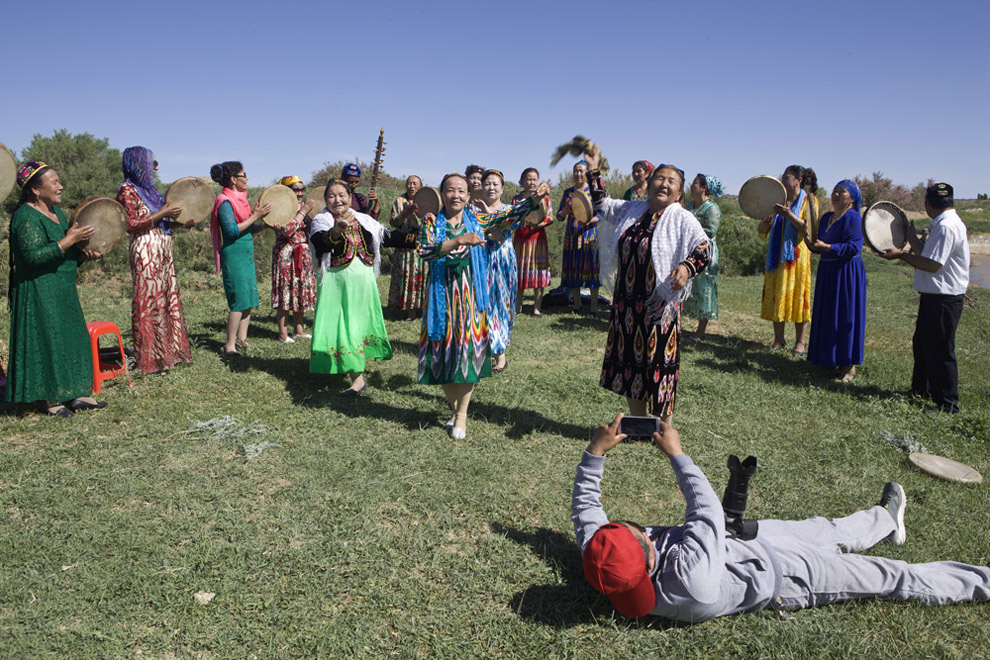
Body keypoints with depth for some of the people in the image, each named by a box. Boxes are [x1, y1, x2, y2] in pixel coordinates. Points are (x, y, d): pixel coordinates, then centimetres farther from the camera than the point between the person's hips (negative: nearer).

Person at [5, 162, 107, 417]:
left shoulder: (56, 211, 14)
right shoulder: (25, 218, -14)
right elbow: (34, 256, -25)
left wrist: (84, 253, 3)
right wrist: (69, 240, -23)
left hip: (62, 290, 9)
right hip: (38, 293, -9)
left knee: (72, 338, 10)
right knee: (47, 340, -4)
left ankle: (73, 395, 18)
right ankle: (48, 399, 6)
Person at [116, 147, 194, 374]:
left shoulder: (149, 189, 19)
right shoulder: (127, 190, -6)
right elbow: (130, 225, -14)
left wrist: (181, 223, 7)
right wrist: (161, 214, -16)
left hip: (163, 250, 9)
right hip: (145, 251, -9)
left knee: (168, 299, 11)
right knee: (150, 301, -6)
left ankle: (169, 351, 19)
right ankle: (150, 358, 0)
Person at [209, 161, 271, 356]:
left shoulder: (240, 199, 16)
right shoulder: (225, 201, -12)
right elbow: (231, 231, -21)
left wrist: (260, 215, 8)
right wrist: (254, 217, -18)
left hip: (246, 254, 9)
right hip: (233, 255, -9)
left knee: (249, 299, 9)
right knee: (239, 301, -10)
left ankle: (241, 339, 16)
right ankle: (230, 345, -4)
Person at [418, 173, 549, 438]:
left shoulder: (476, 220, 5)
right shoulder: (432, 221, -2)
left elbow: (509, 215, 0)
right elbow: (424, 251, -19)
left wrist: (535, 199, -13)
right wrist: (458, 241, -29)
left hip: (470, 294, 1)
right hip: (442, 295, -1)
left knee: (468, 348, -1)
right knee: (444, 349, 5)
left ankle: (461, 415, 11)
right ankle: (455, 407, 26)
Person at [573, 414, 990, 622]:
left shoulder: (601, 561, -26)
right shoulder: (688, 582, -44)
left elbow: (584, 506, -9)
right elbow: (709, 513, -33)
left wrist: (596, 450, -16)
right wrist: (676, 454, -24)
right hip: (782, 579, -6)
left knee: (824, 530, 27)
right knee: (894, 578, 8)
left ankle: (885, 519, 56)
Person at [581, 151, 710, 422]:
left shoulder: (682, 220, -6)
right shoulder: (631, 210, 10)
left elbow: (705, 247, -12)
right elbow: (602, 205, 24)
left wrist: (687, 267, -31)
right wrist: (594, 171, 20)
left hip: (659, 306, -6)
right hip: (626, 303, 6)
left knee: (658, 360, -2)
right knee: (630, 357, 12)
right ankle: (638, 423, 28)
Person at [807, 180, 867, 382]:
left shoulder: (853, 218, -12)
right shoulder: (827, 217, 13)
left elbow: (854, 248, -21)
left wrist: (827, 247, -26)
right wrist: (811, 242, -3)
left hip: (847, 273, -8)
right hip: (827, 271, 8)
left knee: (845, 318, -4)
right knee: (827, 317, 12)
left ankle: (849, 366, 4)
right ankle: (828, 358, 23)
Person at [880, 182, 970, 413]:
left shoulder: (946, 227, -20)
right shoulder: (945, 224, 13)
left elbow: (932, 265, -22)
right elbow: (927, 254, 15)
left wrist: (900, 255, -14)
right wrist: (913, 239, 18)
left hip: (943, 299, -11)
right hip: (935, 296, 11)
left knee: (940, 350, -4)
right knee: (922, 343, 21)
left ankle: (948, 404, 6)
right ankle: (921, 389, 36)